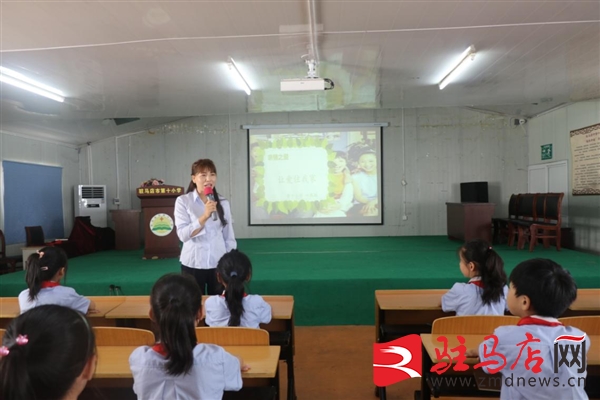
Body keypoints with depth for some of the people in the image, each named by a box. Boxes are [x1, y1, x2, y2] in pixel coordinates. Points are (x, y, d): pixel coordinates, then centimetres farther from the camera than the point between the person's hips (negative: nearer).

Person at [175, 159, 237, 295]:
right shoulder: (183, 201, -5)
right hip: (193, 265, -2)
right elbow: (183, 234, -14)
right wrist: (205, 216, -23)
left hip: (218, 264, 2)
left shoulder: (223, 203, 2)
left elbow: (229, 237, 6)